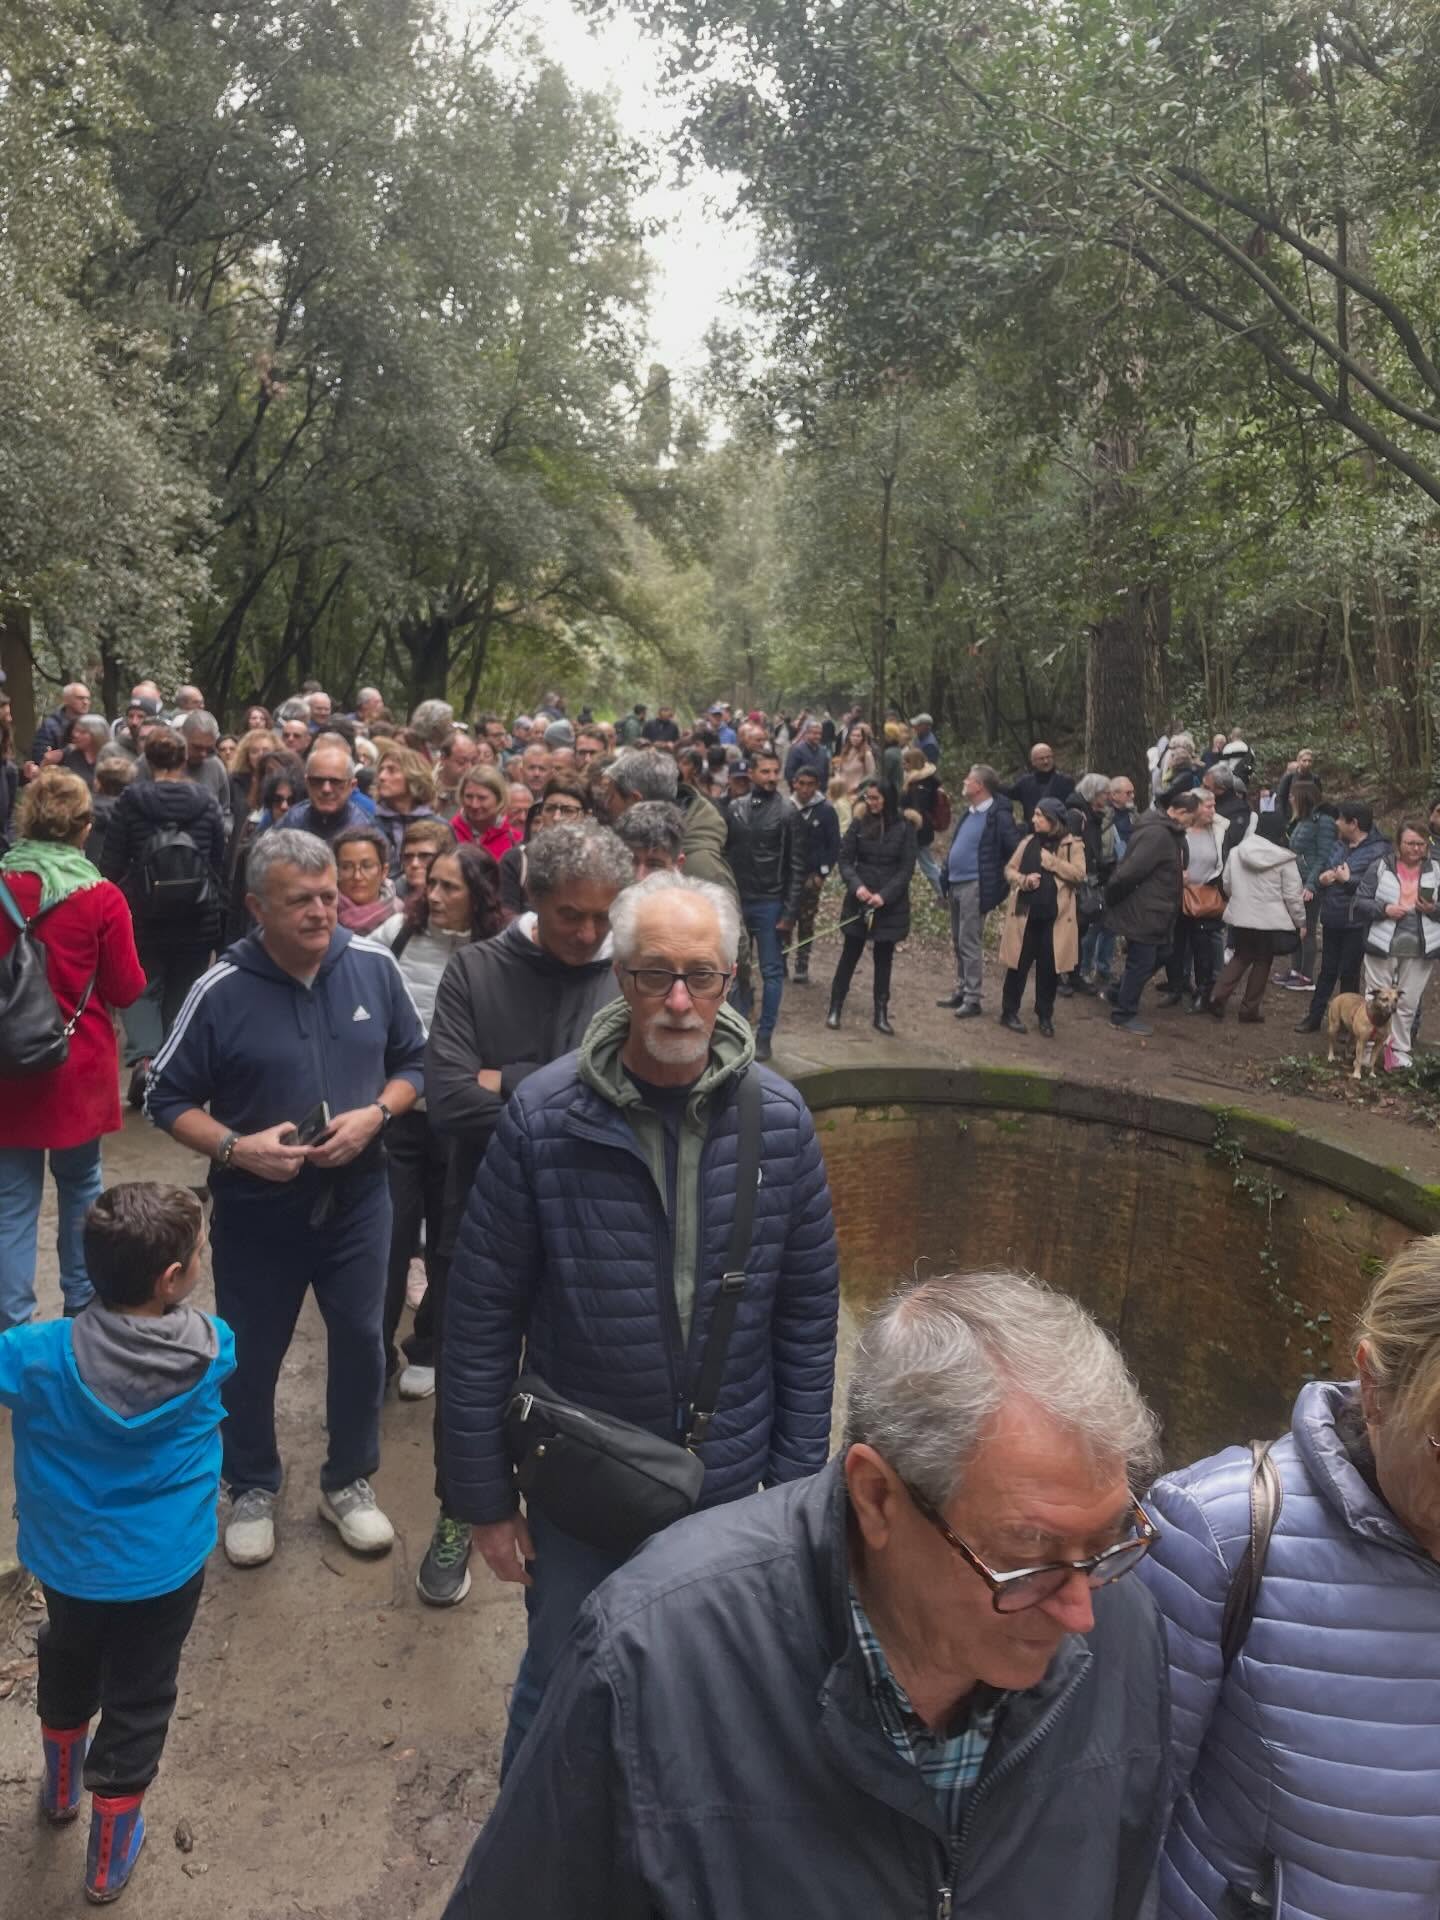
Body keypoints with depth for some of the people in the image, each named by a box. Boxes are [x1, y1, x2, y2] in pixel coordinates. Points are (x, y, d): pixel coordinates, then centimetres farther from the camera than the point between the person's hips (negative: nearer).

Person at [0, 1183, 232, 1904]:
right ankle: (108, 1862, 36)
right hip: (164, 1572, -2)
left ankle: (60, 1792, 56)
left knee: (67, 1669, 31)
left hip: (68, 1565, 2)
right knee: (137, 1703, 18)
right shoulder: (210, 1347, -20)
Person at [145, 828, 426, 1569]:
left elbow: (413, 1062, 3)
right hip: (256, 1208, -2)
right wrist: (234, 1148, -22)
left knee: (360, 1341, 14)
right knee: (251, 1356, 14)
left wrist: (375, 1114, -15)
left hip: (357, 1198, 2)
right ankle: (252, 1490, 39)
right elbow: (167, 1098, -7)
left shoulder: (374, 966, -9)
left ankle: (349, 1482, 37)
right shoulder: (221, 989, -16)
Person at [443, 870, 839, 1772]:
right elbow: (483, 1319, -9)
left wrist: (797, 1480, 1)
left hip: (731, 1492, 2)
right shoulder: (544, 1116, -16)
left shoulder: (778, 1118, -10)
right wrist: (487, 1497, -5)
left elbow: (808, 1315, -1)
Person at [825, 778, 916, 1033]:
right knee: (849, 954, 5)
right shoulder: (859, 824, -1)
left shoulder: (904, 827, -4)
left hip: (891, 904, 0)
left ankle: (881, 1013, 15)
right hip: (859, 900, 0)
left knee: (884, 958, 7)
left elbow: (907, 867, -5)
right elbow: (845, 859, -1)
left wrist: (884, 895, -15)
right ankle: (835, 1009, 14)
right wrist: (857, 886, -17)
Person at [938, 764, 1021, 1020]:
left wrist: (1001, 880, -9)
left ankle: (972, 999, 1)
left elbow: (1017, 851, -13)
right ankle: (961, 991, 25)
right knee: (958, 943, 15)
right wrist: (947, 878, 14)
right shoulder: (968, 812, 13)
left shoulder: (998, 815, -13)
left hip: (975, 887, -8)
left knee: (970, 944, -5)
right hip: (956, 884, 9)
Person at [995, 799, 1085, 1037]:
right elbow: (1009, 869, 9)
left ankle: (1045, 1016, 19)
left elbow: (1078, 874, -13)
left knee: (1048, 968, 6)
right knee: (1019, 965, 5)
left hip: (1054, 916, -2)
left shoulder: (1072, 844, -1)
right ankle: (1009, 1012, 16)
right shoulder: (1029, 841, 7)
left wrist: (1052, 862, -17)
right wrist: (1023, 880, -11)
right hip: (1025, 913, 2)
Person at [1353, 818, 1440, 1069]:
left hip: (1420, 949, 2)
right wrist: (1384, 909, -18)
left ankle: (1399, 1051, 21)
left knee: (1408, 1005, 10)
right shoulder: (1381, 866, -3)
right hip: (1383, 945, -2)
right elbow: (1360, 901, -2)